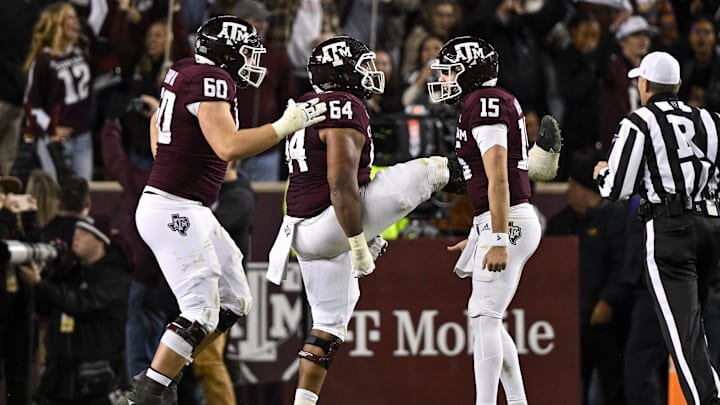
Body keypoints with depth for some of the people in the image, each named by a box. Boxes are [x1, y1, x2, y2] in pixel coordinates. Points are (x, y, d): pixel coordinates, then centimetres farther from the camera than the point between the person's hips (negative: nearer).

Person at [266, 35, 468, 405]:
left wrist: (366, 234, 26)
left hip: (306, 236, 10)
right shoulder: (346, 110, -16)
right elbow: (341, 185, -23)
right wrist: (358, 245, -21)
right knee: (421, 173, -10)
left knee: (330, 320, 18)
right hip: (328, 226, -10)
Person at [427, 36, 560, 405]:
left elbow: (498, 179, -21)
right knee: (485, 319, 14)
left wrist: (498, 242, -24)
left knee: (484, 318, -10)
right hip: (502, 223, 10)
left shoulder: (485, 105, -14)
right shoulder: (500, 101, 17)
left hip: (506, 222, -10)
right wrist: (477, 238, 27)